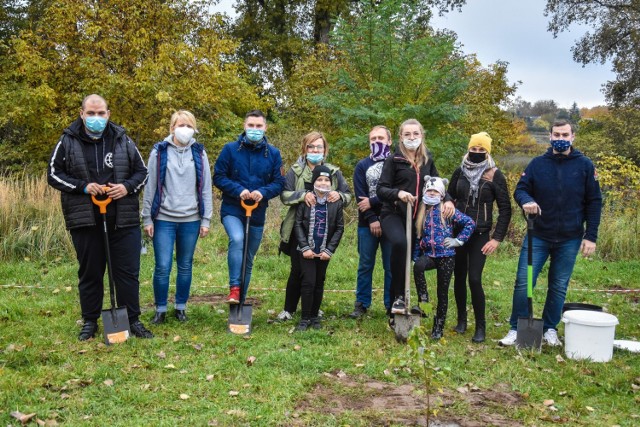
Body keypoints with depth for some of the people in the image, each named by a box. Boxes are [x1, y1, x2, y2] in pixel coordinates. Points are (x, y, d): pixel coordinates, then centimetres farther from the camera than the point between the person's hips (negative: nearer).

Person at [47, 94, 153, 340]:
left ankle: (133, 320, 17)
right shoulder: (68, 141, 3)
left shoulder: (123, 140, 7)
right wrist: (83, 186, -12)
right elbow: (54, 174, 3)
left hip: (123, 220, 1)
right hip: (85, 220, -1)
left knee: (128, 272, 4)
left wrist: (128, 187, -9)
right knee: (90, 273, 10)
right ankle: (90, 322, 24)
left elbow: (142, 172, 11)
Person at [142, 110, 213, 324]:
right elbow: (150, 187, 2)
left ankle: (181, 307, 24)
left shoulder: (199, 153, 5)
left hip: (191, 220, 2)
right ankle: (160, 309, 13)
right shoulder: (159, 152, 0)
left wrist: (206, 220, 3)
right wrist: (147, 219, 0)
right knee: (162, 267, -4)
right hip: (164, 219, -2)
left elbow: (206, 188, 6)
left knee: (185, 266, 10)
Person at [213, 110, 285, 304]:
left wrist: (263, 192, -17)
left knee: (249, 259, 12)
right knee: (237, 239, -33)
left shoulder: (273, 153, 2)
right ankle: (234, 288, -27)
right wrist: (238, 190, -18)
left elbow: (279, 182, 3)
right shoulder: (230, 149, -4)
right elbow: (218, 177, -3)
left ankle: (241, 300, 25)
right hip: (232, 210, -3)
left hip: (258, 213, 3)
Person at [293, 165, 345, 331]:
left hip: (324, 251, 2)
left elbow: (339, 228, 0)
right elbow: (298, 224, -4)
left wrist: (329, 250, -6)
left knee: (319, 283, 10)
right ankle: (305, 318, 6)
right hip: (307, 250, -2)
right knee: (308, 282, -5)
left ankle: (315, 317, 21)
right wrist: (305, 247, -11)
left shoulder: (336, 202, -2)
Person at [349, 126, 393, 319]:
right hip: (367, 223, 2)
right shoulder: (362, 166, 8)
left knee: (391, 266, 3)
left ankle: (392, 305, 13)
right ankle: (362, 304, 17)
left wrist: (372, 202, -12)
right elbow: (360, 196, -1)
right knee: (365, 265, 8)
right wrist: (372, 219, -11)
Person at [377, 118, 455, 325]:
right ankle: (398, 296, -21)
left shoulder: (427, 160, 12)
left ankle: (394, 314, 18)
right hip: (393, 214, -5)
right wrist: (398, 193, -25)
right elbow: (380, 189, -5)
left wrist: (448, 200, 0)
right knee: (399, 243, -35)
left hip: (416, 217, 5)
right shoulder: (394, 160, -1)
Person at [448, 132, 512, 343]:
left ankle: (481, 326, 5)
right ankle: (461, 320, 25)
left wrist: (497, 238, -9)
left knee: (474, 279, -10)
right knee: (459, 277, 8)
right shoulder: (460, 172, 3)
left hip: (480, 235, -3)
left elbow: (505, 208, -4)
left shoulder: (495, 175, -6)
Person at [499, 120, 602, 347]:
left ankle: (550, 330, 26)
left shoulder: (585, 165, -1)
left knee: (559, 287, 10)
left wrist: (591, 236, -5)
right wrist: (526, 200, -23)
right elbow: (520, 189, 2)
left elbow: (594, 202, 1)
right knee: (523, 282, -2)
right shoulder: (538, 163, 0)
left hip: (569, 239, 0)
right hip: (538, 236, 0)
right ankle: (516, 329, 10)